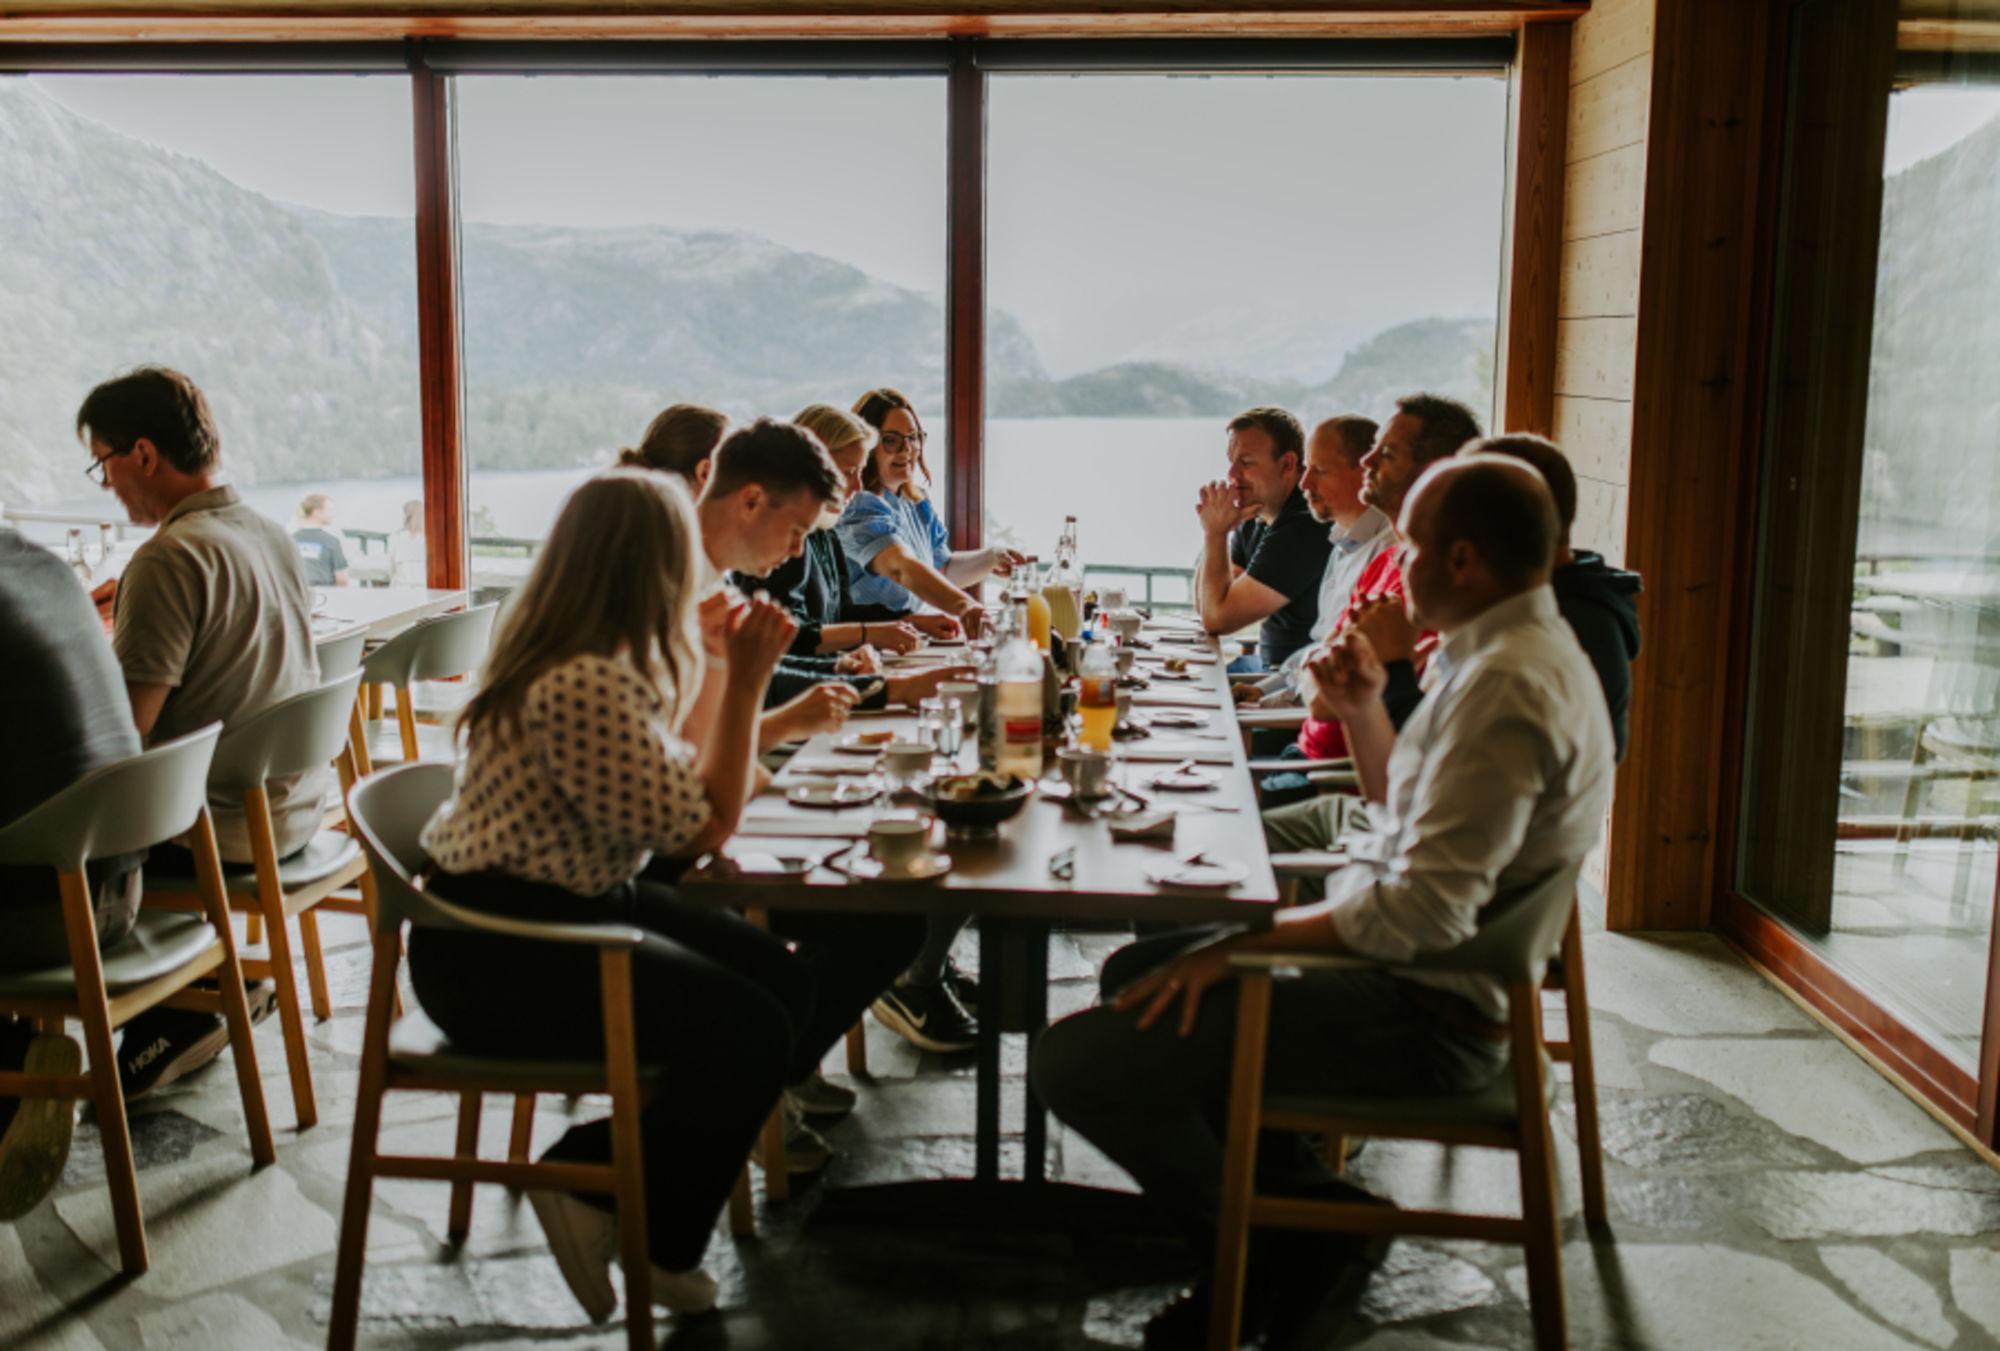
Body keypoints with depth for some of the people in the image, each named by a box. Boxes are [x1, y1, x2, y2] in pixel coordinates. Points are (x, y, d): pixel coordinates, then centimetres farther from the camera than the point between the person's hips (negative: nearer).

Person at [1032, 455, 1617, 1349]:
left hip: (1426, 1016, -11)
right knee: (1136, 973, 23)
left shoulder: (1508, 686, -22)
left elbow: (1423, 910, -29)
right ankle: (1310, 1204, 18)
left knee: (1076, 1060, -18)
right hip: (1411, 970, 11)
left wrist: (1240, 942, -21)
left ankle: (1271, 1259, 4)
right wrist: (1365, 713, 9)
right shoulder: (1516, 652, 12)